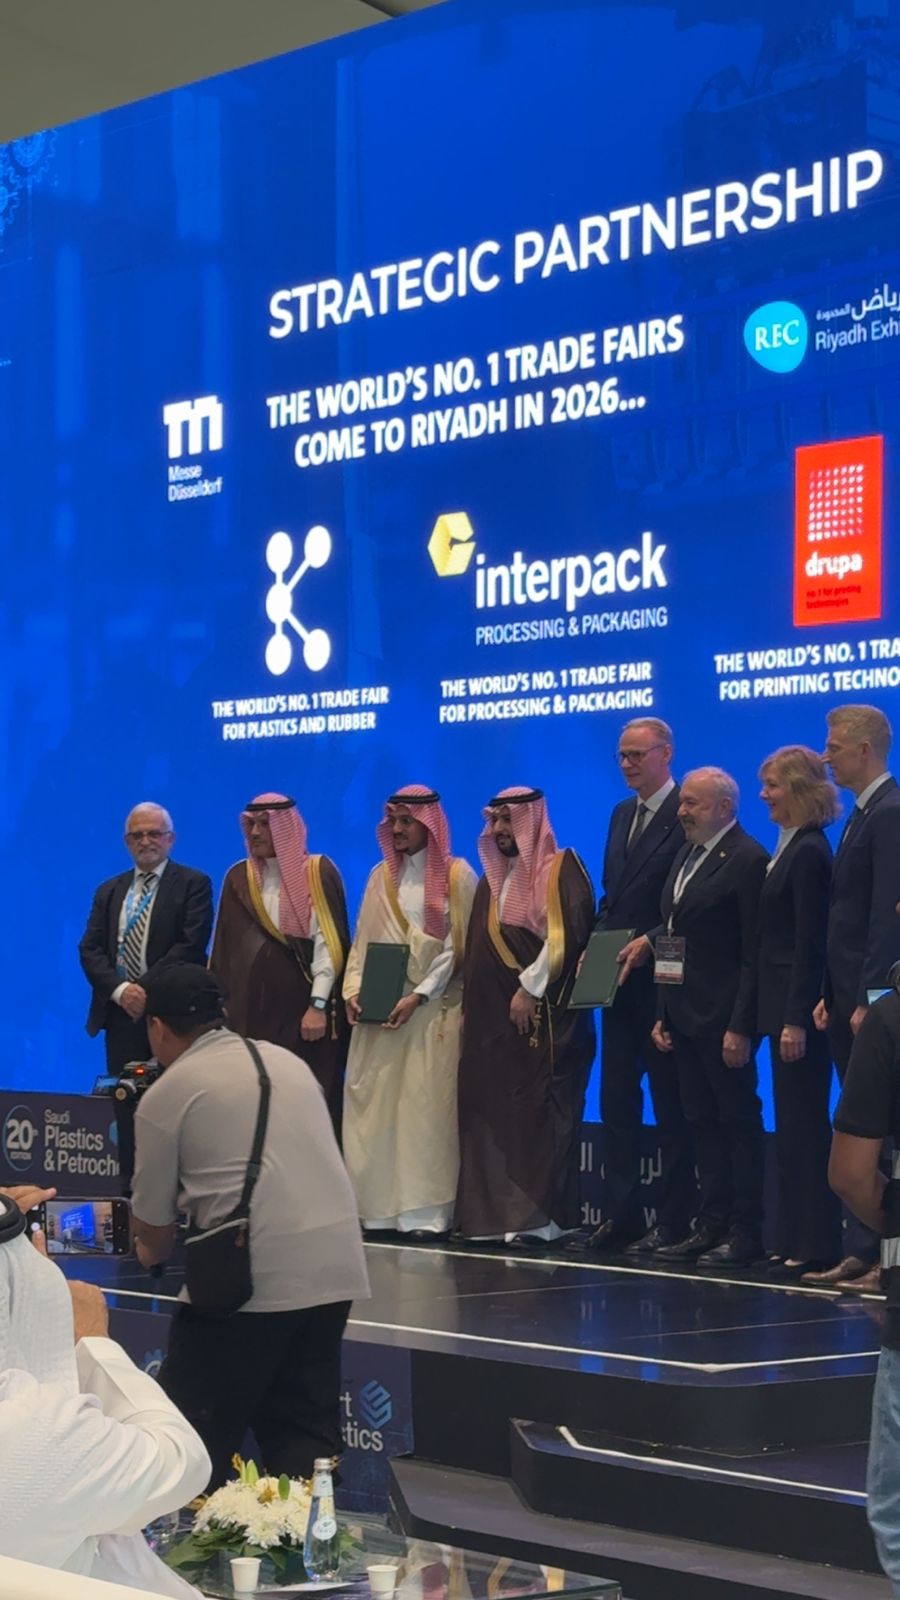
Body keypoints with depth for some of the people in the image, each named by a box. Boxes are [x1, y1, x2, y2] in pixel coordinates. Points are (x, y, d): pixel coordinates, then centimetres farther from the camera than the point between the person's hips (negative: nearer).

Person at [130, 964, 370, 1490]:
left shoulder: (167, 1094, 2)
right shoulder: (288, 1060, 19)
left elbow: (153, 1224, 9)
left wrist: (154, 1251, 32)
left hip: (253, 1274, -6)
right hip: (337, 1266, 6)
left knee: (196, 1436, 7)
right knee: (307, 1427, 12)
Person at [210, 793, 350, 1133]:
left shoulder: (319, 872, -1)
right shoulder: (238, 878, 10)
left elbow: (328, 941, -7)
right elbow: (226, 947, 11)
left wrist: (318, 1005, -15)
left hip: (303, 1006, -3)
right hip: (251, 1008, 3)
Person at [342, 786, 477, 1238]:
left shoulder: (457, 876, 1)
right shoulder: (381, 877, 16)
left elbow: (458, 947, -5)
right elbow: (362, 943, 14)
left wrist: (418, 997, -14)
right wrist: (353, 989, -3)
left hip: (435, 1010, -5)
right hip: (378, 1011, 5)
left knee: (427, 1107, -8)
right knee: (373, 1106, -1)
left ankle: (426, 1212, -7)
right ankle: (378, 1209, 2)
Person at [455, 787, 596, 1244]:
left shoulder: (560, 869, -4)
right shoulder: (493, 879, 19)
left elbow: (565, 936, -15)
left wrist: (530, 988, -17)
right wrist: (471, 1007, 11)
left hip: (544, 1014, -7)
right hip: (493, 1016, 7)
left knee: (540, 1113, -7)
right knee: (493, 1112, 4)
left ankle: (542, 1214, -6)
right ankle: (496, 1211, 7)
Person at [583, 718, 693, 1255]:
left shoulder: (686, 816, -9)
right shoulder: (622, 814, 17)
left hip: (661, 982, -8)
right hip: (618, 979, 8)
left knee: (671, 1102, -1)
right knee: (616, 1099, 8)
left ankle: (672, 1221, 4)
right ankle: (622, 1214, 13)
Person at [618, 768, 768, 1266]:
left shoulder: (747, 860, -11)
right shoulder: (686, 856, 16)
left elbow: (755, 953, -15)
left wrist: (740, 1026, -19)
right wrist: (662, 1014, 14)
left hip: (722, 1018, -9)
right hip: (684, 1015, 9)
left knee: (738, 1121, -1)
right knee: (702, 1123, 11)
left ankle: (745, 1232, 4)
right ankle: (711, 1225, 17)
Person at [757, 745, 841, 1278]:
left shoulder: (809, 853, -14)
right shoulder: (792, 849, 14)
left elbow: (810, 945, -18)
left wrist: (796, 1020, -21)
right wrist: (783, 1016, 15)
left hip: (800, 1008, -10)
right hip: (785, 1005, 10)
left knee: (805, 1125, -5)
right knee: (793, 1127, 12)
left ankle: (816, 1245, 0)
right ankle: (794, 1240, 17)